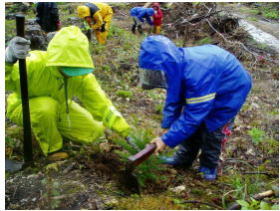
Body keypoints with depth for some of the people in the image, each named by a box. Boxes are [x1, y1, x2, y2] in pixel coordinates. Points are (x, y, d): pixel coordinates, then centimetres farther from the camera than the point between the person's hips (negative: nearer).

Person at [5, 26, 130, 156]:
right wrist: (9, 58, -67)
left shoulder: (82, 77, -22)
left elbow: (102, 105, -19)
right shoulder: (34, 64, -36)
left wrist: (125, 131, -27)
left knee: (94, 131, -1)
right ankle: (52, 150, -12)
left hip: (58, 107, 5)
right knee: (46, 106, -39)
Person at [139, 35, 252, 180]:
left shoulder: (197, 75, -43)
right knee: (195, 123, 8)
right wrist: (167, 127, -13)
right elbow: (174, 99, -9)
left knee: (211, 126, -6)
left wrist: (167, 140, -31)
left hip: (233, 88, -7)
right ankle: (183, 159, 24)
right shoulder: (177, 64, -19)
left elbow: (193, 115, -36)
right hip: (212, 83, 8)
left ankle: (209, 166, 15)